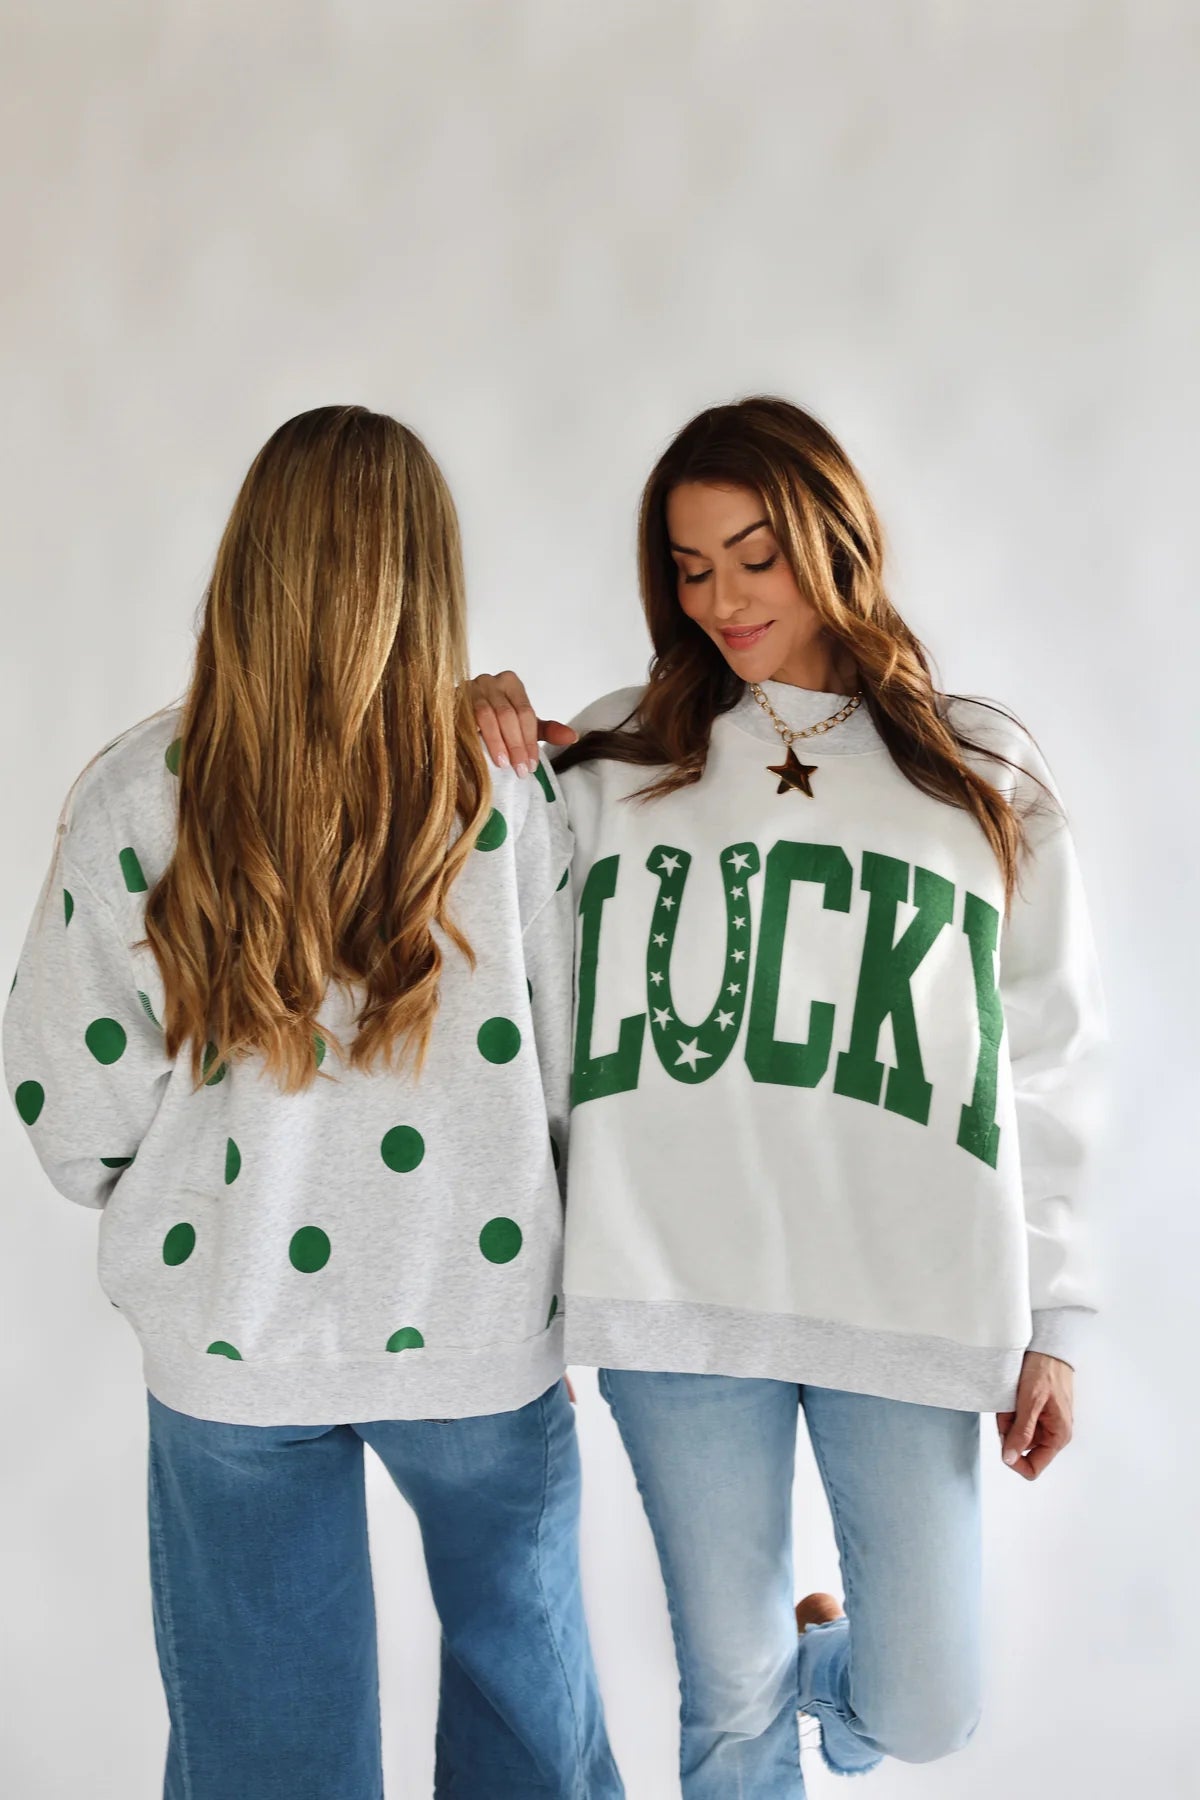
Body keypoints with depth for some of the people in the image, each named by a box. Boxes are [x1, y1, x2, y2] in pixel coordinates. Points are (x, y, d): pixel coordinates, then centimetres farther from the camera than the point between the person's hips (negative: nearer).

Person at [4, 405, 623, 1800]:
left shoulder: (136, 795, -13)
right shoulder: (512, 795, -13)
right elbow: (582, 1074, -6)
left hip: (229, 1333, 0)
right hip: (481, 1322, 0)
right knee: (521, 1648, 26)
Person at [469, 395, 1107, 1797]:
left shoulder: (983, 778, 7)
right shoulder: (615, 761, 5)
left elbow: (1046, 1072, 8)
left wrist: (1054, 1321, 6)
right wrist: (487, 766, -8)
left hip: (910, 1304, 0)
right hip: (678, 1301, 0)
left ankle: (830, 1672, 41)